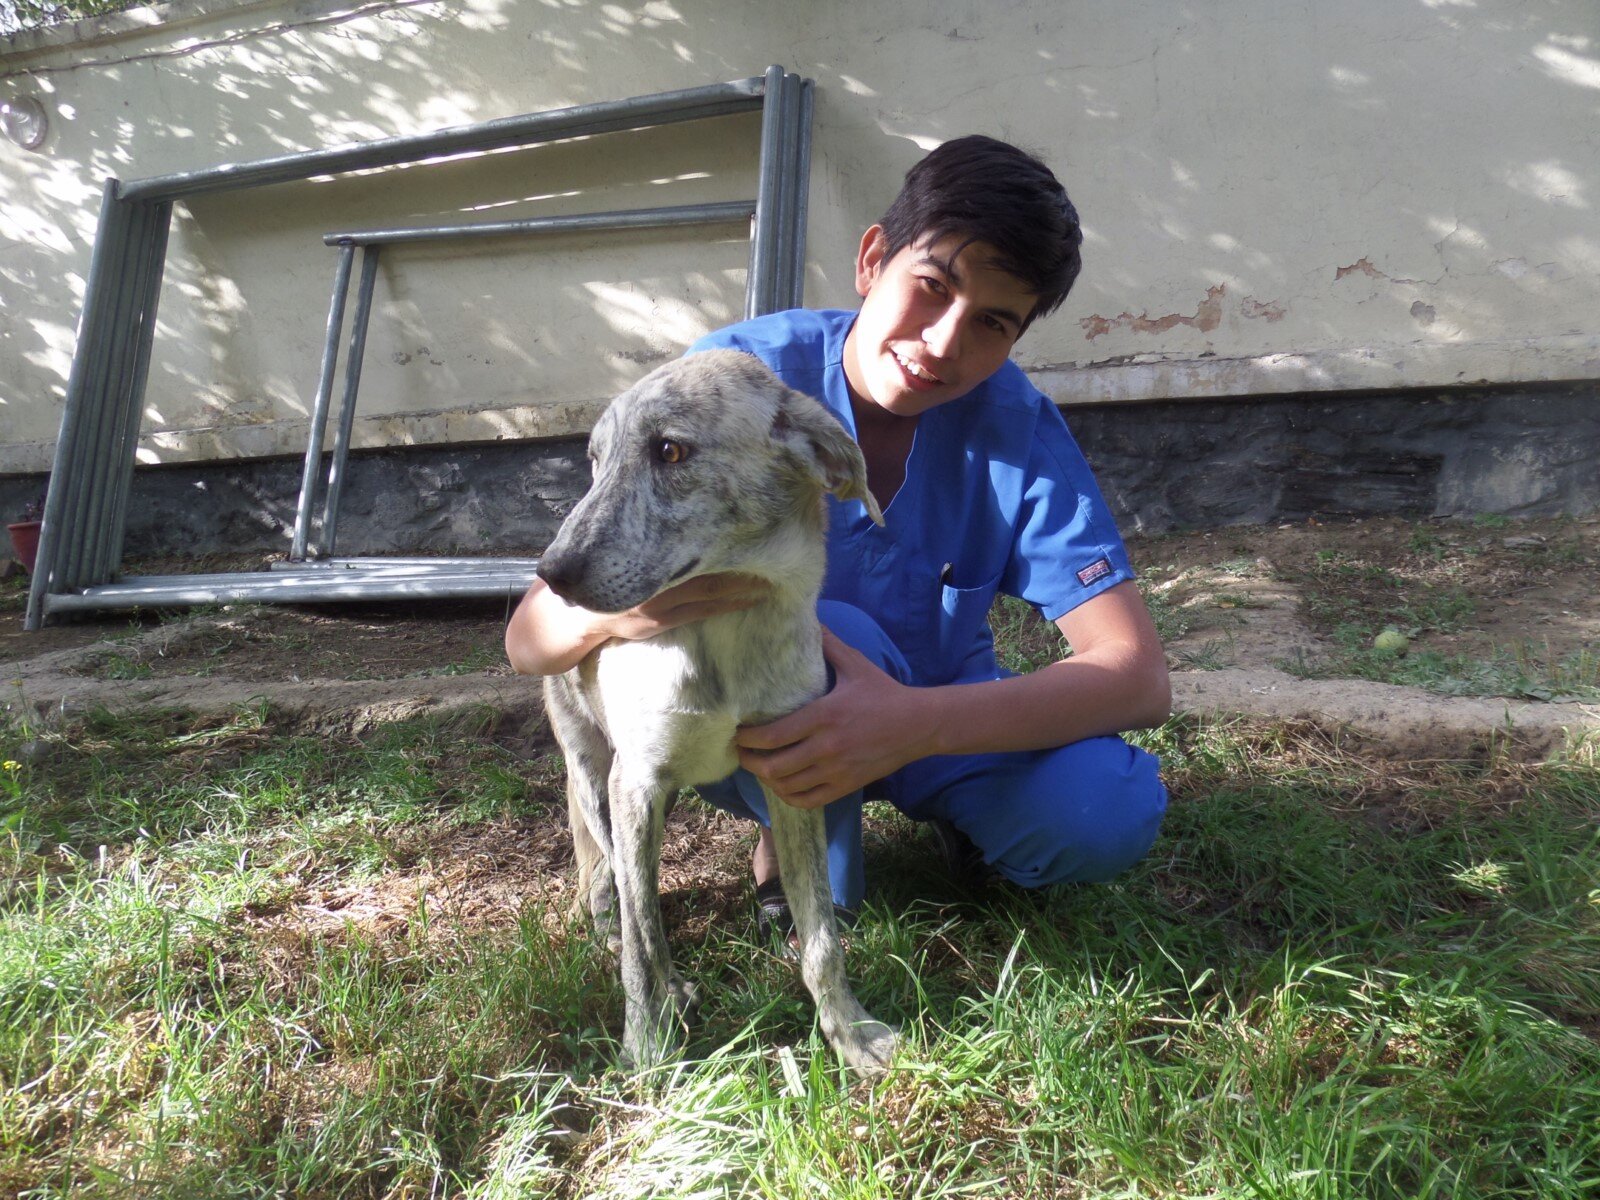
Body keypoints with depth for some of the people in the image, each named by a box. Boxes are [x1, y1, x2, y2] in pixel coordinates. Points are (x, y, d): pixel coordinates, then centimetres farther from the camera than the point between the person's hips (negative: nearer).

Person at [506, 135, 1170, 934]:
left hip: (936, 720, 2)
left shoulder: (1018, 426, -19)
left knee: (1114, 812, -26)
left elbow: (1140, 676, -26)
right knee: (819, 636, -35)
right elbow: (529, 639, -24)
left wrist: (915, 725, -43)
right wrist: (611, 609, -50)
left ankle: (967, 825, 9)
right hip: (745, 730, -1)